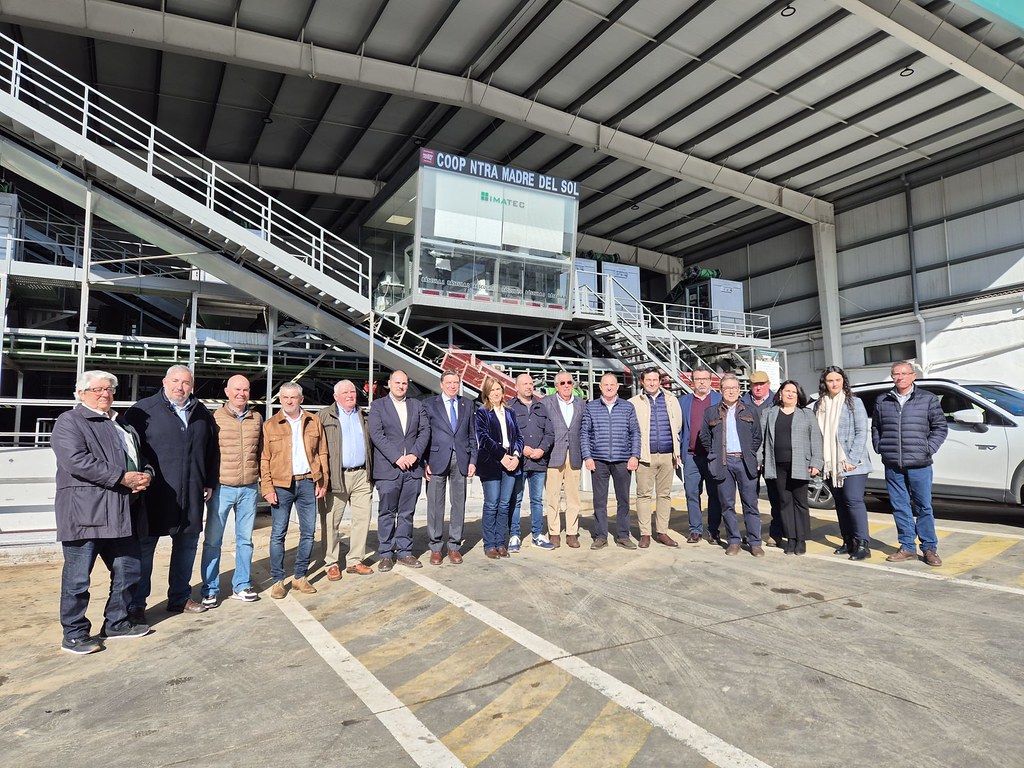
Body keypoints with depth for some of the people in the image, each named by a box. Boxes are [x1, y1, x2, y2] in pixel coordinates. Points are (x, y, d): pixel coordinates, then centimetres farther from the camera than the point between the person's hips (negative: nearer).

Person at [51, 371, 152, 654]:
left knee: (128, 571, 13)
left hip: (121, 514, 8)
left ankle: (117, 623, 29)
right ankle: (74, 635, 16)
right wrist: (122, 477, -20)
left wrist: (145, 474, 1)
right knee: (78, 577, 2)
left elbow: (141, 457, 25)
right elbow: (76, 461, -18)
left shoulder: (122, 425, 20)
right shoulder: (69, 421, -4)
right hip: (84, 514, -7)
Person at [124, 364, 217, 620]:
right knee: (144, 546, 4)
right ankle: (136, 604, 16)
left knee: (187, 544, 13)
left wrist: (210, 482, 15)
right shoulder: (143, 410, -2)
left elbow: (211, 451, 19)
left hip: (192, 494, 5)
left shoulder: (201, 414, 12)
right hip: (153, 493, -5)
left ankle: (179, 597, 28)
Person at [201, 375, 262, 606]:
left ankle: (241, 586, 24)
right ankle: (210, 590, 17)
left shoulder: (257, 419, 6)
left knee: (245, 539, 12)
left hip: (249, 488, 3)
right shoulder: (215, 418, -4)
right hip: (222, 487, -3)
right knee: (213, 541, 5)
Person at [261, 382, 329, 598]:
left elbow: (322, 453, 9)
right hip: (281, 485, -2)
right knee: (278, 534, 3)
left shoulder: (313, 422, 7)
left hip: (307, 483, 2)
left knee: (308, 532, 6)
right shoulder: (270, 425, 1)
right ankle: (277, 580, 13)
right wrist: (267, 488, -8)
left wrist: (323, 481, 3)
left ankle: (300, 577, 19)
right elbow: (264, 459, -1)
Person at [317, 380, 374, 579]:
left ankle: (355, 561, 17)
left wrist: (371, 473, 12)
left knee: (363, 518, 5)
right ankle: (332, 563, 14)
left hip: (362, 475, 4)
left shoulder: (363, 415, 16)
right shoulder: (324, 415, 2)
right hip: (336, 476, -4)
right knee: (331, 522, 2)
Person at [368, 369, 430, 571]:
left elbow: (425, 431, 6)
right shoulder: (377, 406, 3)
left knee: (407, 513, 9)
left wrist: (415, 454, -9)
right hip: (388, 469, -3)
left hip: (412, 468, 3)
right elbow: (376, 434, -8)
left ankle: (404, 551, 19)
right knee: (386, 513, 3)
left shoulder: (417, 405, 13)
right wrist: (397, 457, -15)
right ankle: (386, 554, 13)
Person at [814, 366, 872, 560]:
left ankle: (862, 544, -5)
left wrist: (852, 460, -13)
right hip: (830, 464, 5)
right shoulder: (819, 406, 10)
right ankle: (848, 541, 19)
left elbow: (861, 433, -7)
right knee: (840, 502, 10)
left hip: (853, 464, -5)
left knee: (853, 500, -10)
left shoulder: (854, 402, -2)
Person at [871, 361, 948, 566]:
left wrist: (928, 449, -5)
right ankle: (907, 547, 17)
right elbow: (875, 428, 17)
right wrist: (880, 448, 7)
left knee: (924, 507, 4)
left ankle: (929, 548, 15)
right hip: (892, 466, 2)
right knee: (900, 507, 7)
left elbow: (940, 427, 4)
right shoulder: (882, 401, 9)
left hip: (919, 465, -2)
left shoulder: (928, 399, 2)